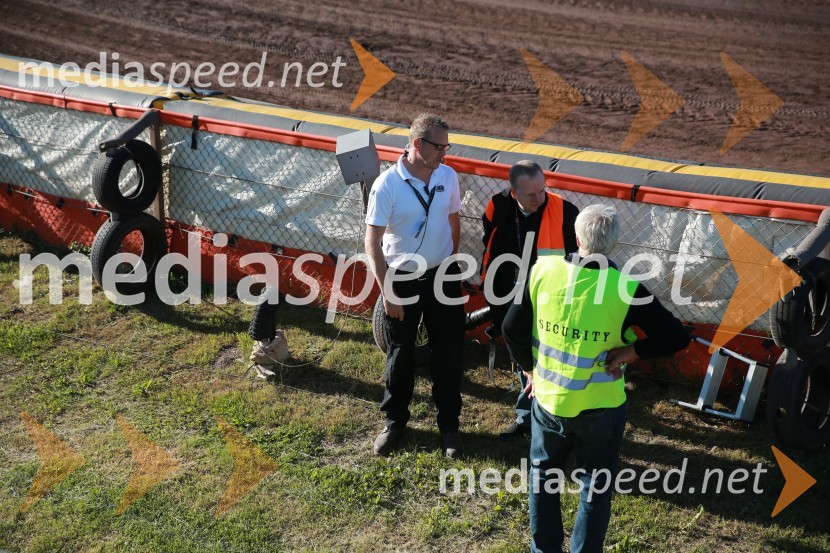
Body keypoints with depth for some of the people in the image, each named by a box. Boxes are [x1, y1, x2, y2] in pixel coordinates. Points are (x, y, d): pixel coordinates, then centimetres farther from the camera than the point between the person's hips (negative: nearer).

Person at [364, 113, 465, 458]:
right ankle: (395, 421, 33)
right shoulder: (387, 184, -18)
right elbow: (372, 243, -16)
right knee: (400, 355, 12)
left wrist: (452, 266, 12)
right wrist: (388, 292, -17)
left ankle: (449, 424, 29)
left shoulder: (448, 176, -6)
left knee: (448, 352, 11)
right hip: (402, 279, -3)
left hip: (442, 276, 3)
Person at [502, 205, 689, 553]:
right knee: (596, 488, 17)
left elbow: (513, 330, -1)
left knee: (544, 476, 24)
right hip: (601, 408, -2)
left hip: (548, 400, 3)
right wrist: (631, 352, -9)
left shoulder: (543, 271, -10)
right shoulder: (626, 289, -17)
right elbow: (676, 338, -15)